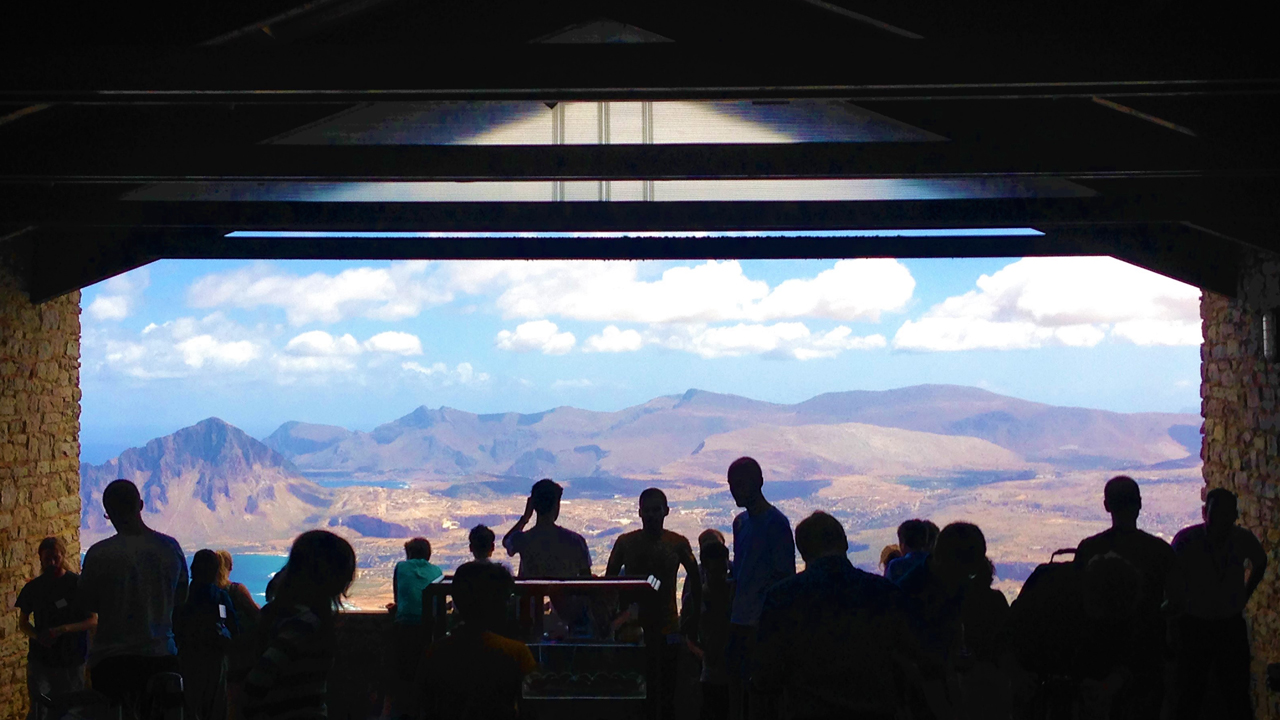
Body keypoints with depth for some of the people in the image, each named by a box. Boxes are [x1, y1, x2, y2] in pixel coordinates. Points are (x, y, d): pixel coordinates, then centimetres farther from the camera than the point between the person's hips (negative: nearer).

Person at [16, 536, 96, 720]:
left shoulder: (78, 584, -3)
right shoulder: (33, 587, 5)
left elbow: (93, 620, -4)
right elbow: (23, 623, 14)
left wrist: (62, 630, -20)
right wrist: (38, 636, -9)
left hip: (72, 661, -1)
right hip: (40, 659, 1)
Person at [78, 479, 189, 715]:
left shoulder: (99, 554, -12)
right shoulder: (171, 547, -1)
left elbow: (86, 604, 1)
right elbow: (180, 599, 12)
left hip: (112, 661, -3)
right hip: (162, 656, 3)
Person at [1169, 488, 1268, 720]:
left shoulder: (1244, 540, -8)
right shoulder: (1186, 539, -16)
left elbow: (1260, 563, 14)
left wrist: (1244, 596, 9)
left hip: (1231, 625, 2)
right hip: (1194, 625, -2)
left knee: (1237, 698, 6)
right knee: (1190, 695, 2)